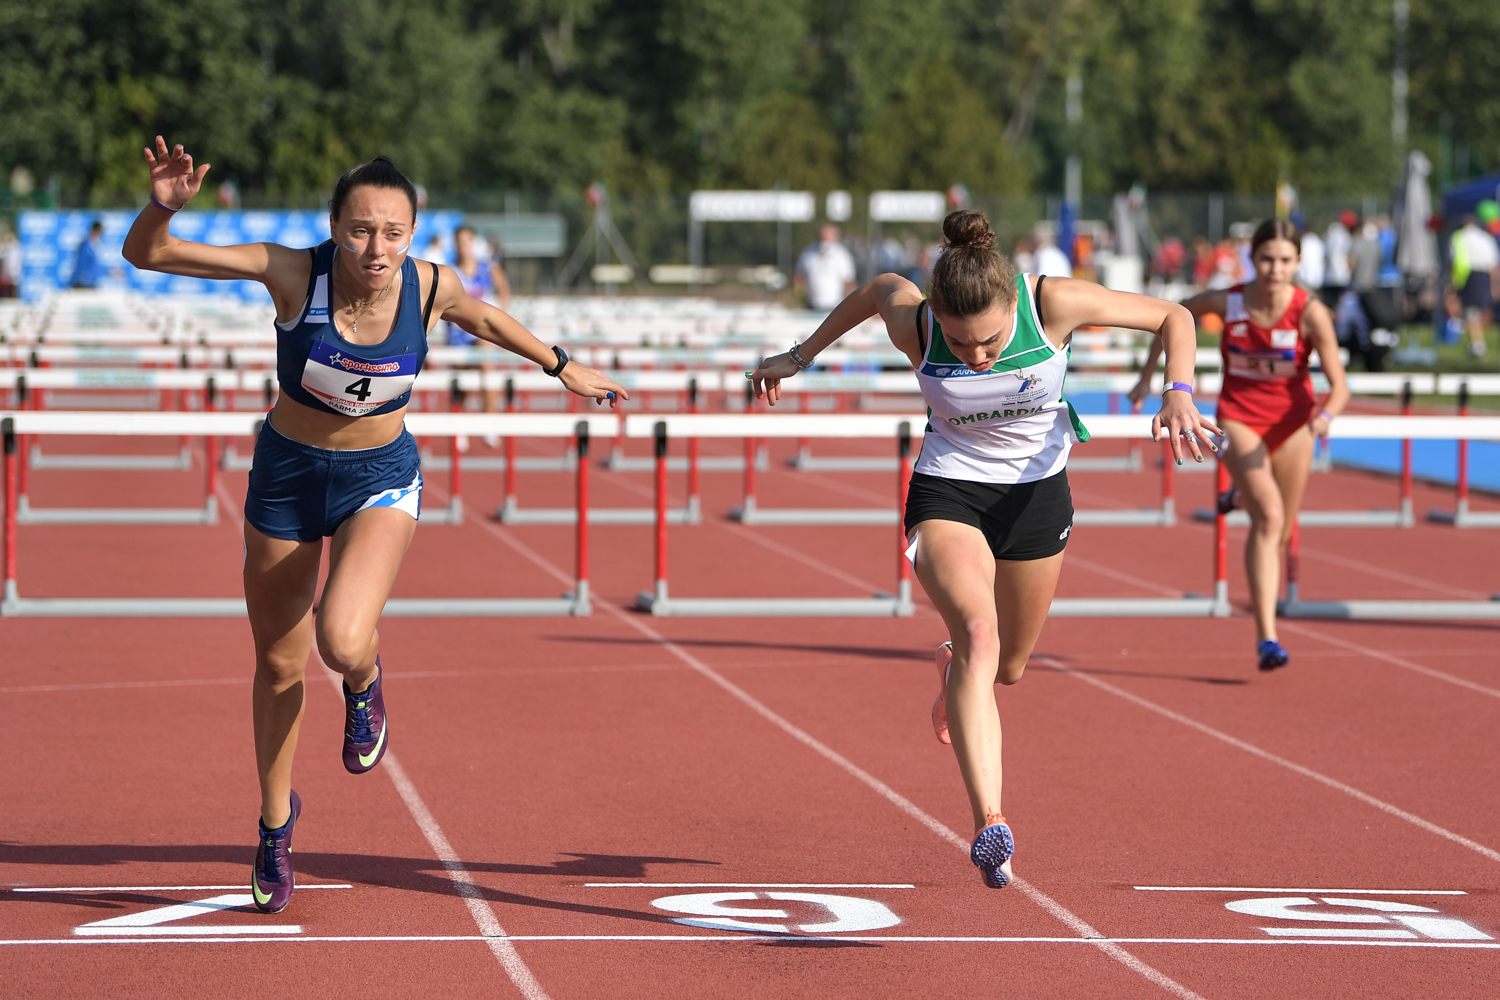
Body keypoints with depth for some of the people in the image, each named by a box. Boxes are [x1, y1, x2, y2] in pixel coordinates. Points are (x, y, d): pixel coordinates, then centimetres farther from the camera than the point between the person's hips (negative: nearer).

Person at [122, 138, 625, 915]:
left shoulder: (432, 289, -18)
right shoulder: (292, 273, -23)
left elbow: (487, 321, 7)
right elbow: (143, 255, -23)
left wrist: (561, 367, 21)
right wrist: (162, 207, -44)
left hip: (380, 478, 0)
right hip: (287, 477, 1)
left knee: (342, 642, -26)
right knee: (278, 665, 13)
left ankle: (364, 683, 14)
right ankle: (276, 822, 38)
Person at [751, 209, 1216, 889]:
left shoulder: (1056, 304, -24)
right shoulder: (912, 324, -23)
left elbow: (1172, 316, -11)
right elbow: (882, 288, 3)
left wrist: (1179, 393, -26)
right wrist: (802, 355, 12)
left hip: (1036, 493, 2)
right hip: (947, 492, -2)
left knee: (1007, 668, 16)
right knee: (978, 633, -29)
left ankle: (954, 670, 57)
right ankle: (989, 826, -37)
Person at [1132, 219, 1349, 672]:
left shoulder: (1310, 313, -20)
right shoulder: (1226, 303, -18)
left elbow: (1339, 384, -19)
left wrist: (1325, 415, -40)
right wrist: (1146, 377, 4)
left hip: (1291, 422, 2)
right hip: (1239, 417, -2)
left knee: (1279, 535, 17)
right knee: (1268, 517, -24)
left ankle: (1242, 496, 56)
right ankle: (1266, 639, -27)